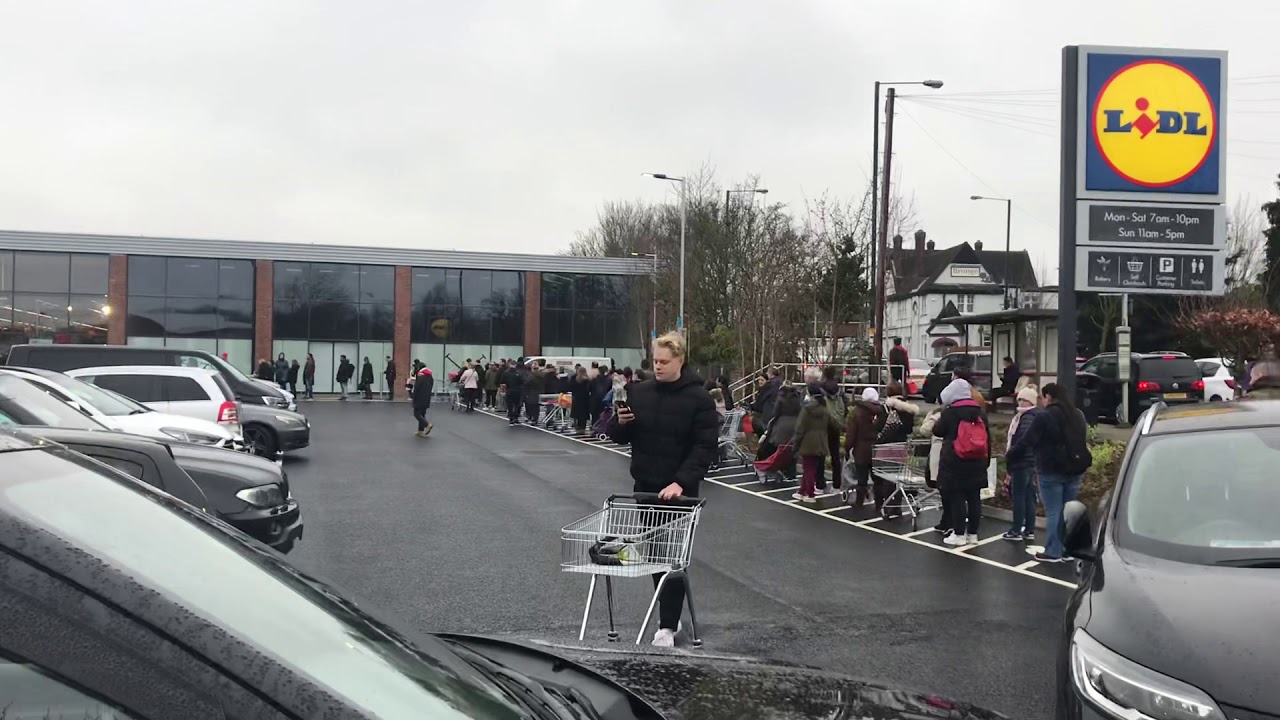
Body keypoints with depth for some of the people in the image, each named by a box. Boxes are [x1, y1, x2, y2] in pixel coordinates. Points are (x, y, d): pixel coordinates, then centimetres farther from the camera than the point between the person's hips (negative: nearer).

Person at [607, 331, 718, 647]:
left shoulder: (698, 398, -10)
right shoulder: (640, 392, 3)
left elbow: (705, 447, -15)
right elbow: (620, 436, 11)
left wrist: (682, 482, -26)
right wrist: (620, 423, -13)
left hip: (679, 490, -5)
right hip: (645, 485, 5)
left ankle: (668, 626, 0)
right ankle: (669, 614, 24)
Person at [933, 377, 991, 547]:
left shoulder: (950, 412, -9)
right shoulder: (980, 412, 8)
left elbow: (938, 431, 4)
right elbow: (987, 438, 12)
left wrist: (938, 421, 23)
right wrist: (986, 460, 17)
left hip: (955, 462, -6)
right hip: (976, 463, 6)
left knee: (957, 498, -1)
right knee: (974, 498, 9)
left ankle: (959, 534, 1)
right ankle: (972, 533, 14)